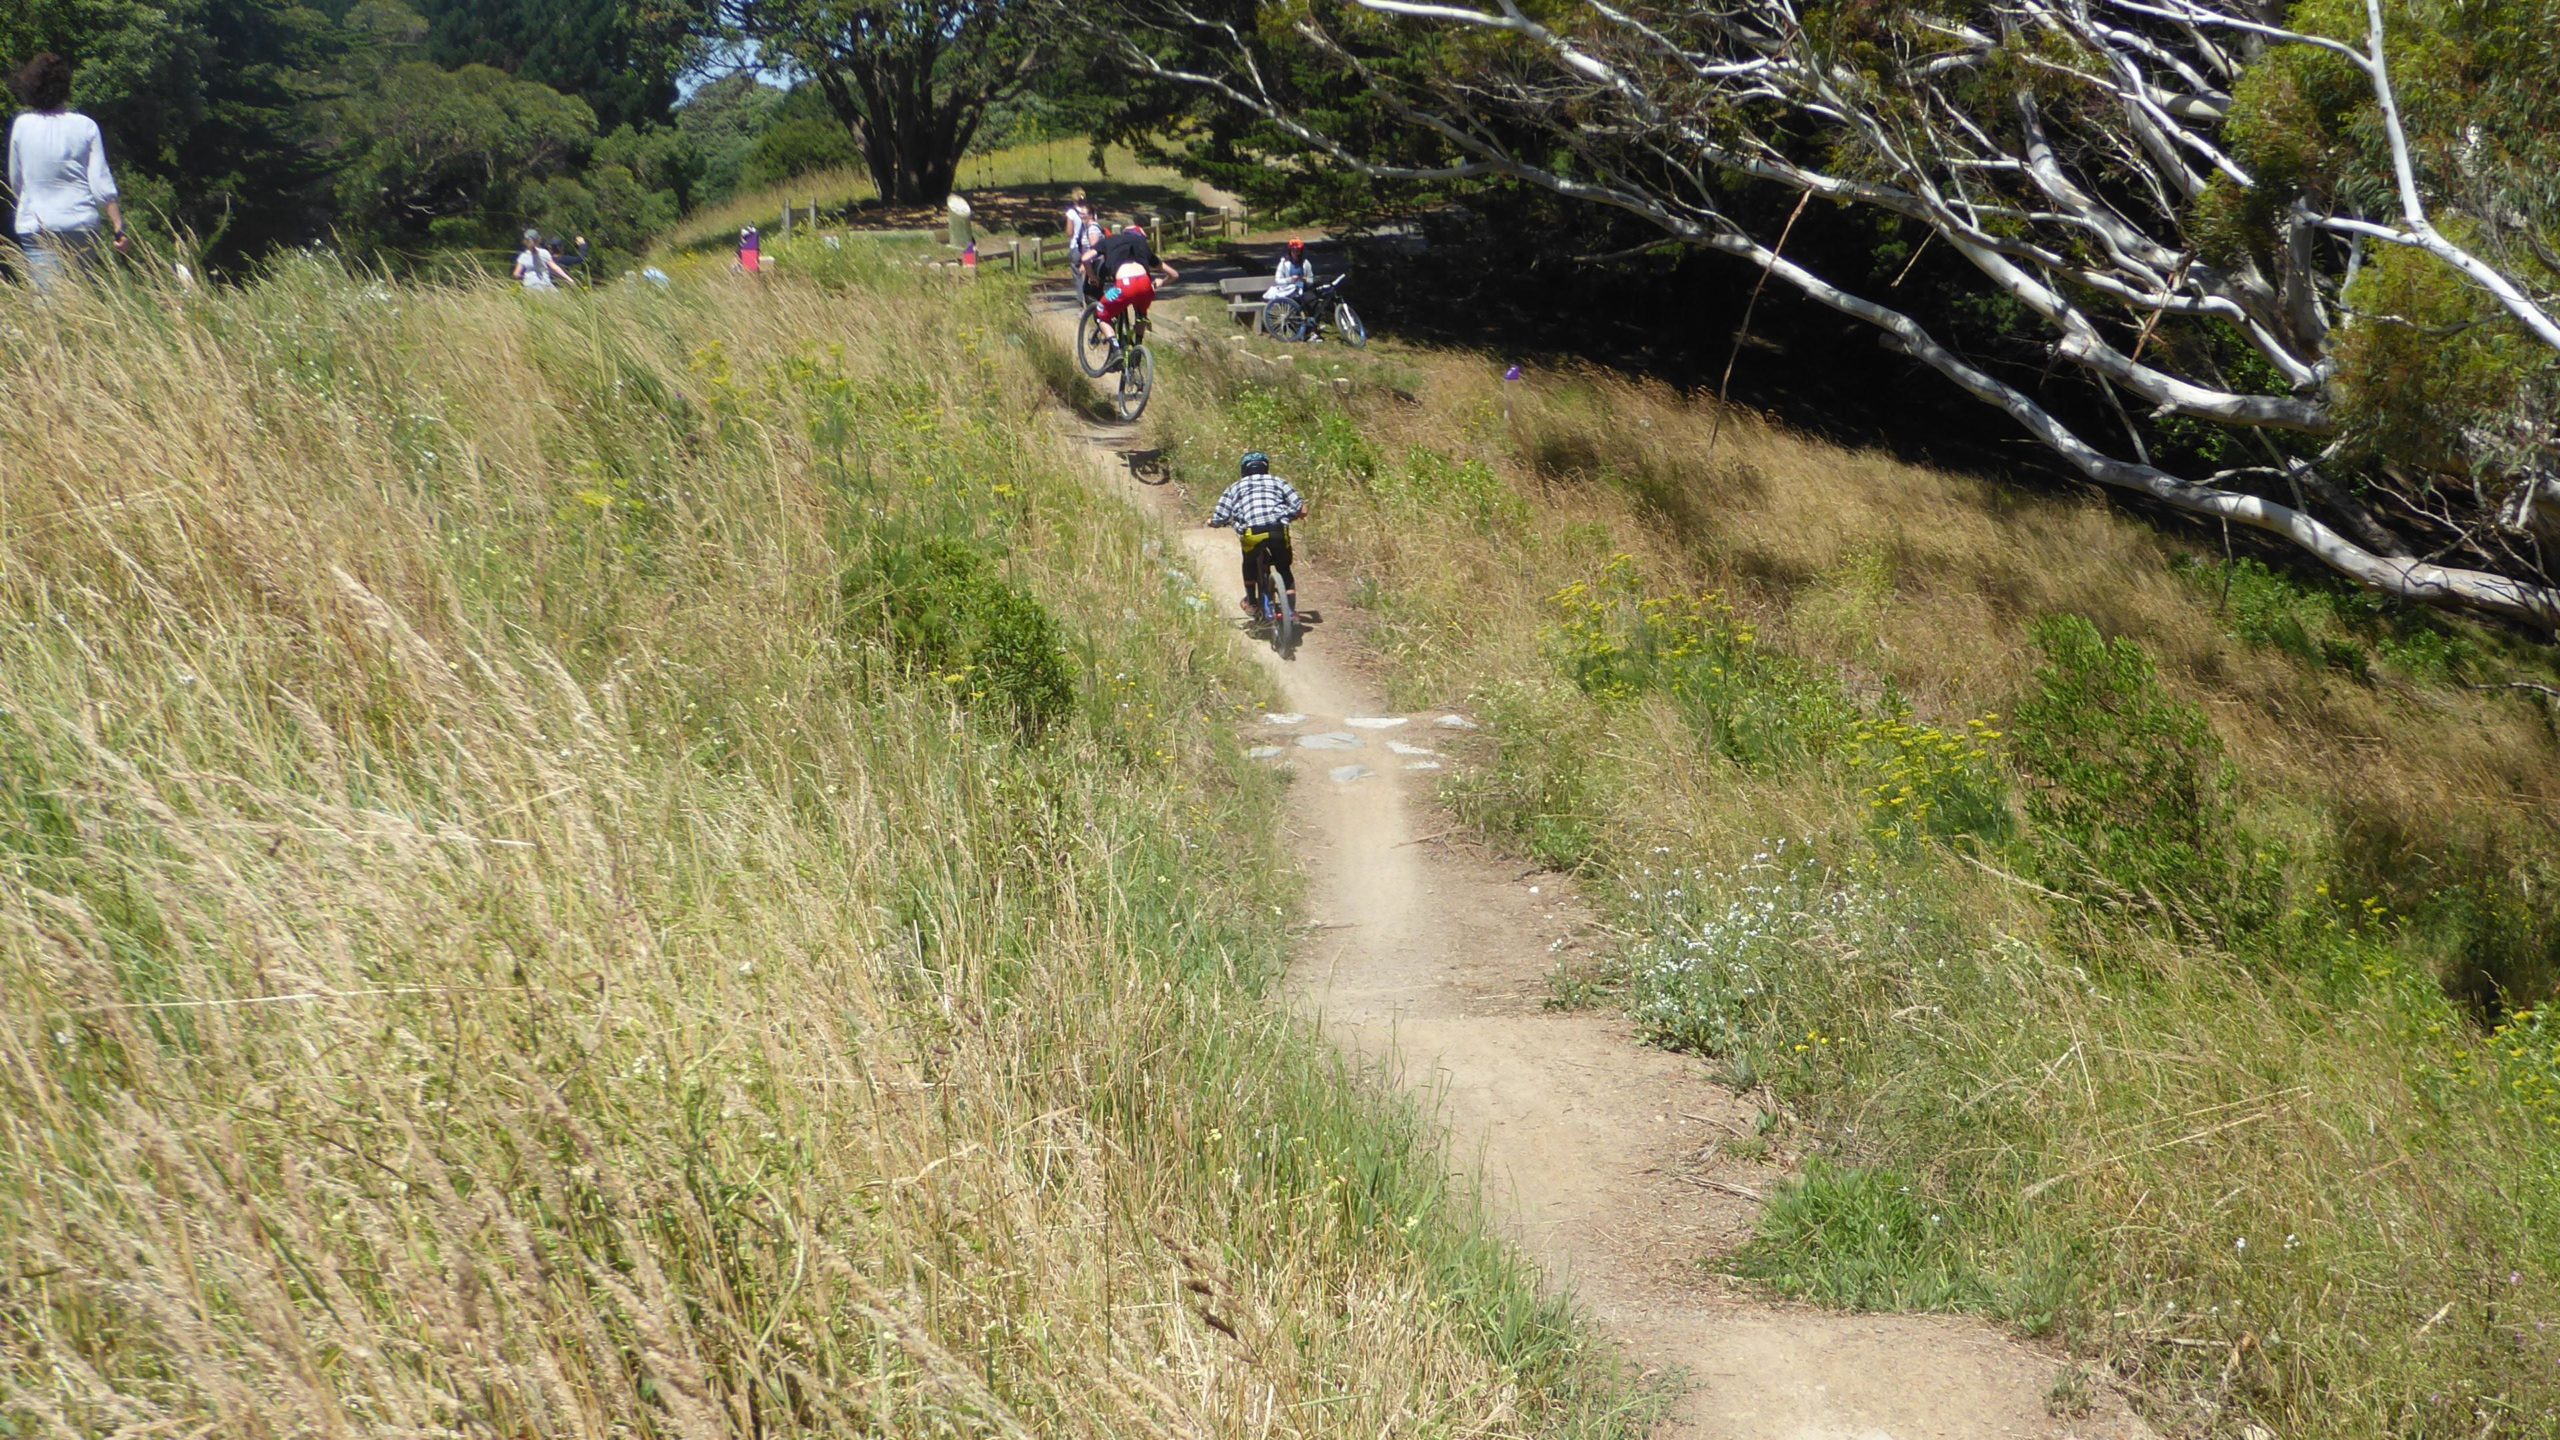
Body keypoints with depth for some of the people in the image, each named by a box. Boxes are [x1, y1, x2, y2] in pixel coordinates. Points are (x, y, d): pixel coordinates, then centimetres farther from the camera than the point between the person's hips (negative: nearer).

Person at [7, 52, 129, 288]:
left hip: (36, 226, -1)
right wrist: (120, 228, -2)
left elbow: (16, 182, 9)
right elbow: (102, 184, -5)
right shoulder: (85, 127, -2)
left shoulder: (21, 125, 0)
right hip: (82, 225, 1)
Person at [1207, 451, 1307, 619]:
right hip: (1278, 529, 0)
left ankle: (1251, 603, 31)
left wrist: (1213, 521, 38)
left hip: (1252, 532, 0)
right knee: (1284, 569, 23)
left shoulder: (1235, 487, 23)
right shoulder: (1277, 481, 25)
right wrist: (1291, 516, 39)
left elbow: (1217, 520, 14)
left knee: (1250, 564, 31)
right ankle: (1291, 609, 12)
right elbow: (1302, 510, 15)